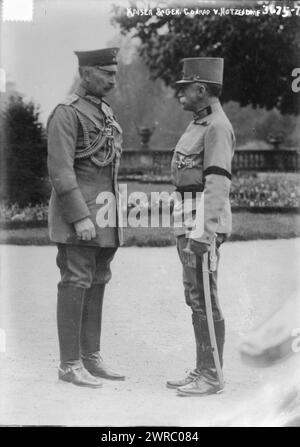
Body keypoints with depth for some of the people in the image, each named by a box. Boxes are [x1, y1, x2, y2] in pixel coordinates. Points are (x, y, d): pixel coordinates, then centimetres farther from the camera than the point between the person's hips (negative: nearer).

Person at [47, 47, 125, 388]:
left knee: (97, 284, 10)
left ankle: (91, 358, 17)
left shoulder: (105, 113, 17)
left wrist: (114, 217, 19)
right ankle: (70, 364, 1)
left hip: (103, 214, 9)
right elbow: (60, 171, -18)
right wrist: (80, 217, -23)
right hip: (77, 211, -8)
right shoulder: (66, 113, -11)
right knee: (75, 285, -6)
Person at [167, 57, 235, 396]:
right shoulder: (202, 125, 19)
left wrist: (205, 234, -26)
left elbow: (218, 183, -21)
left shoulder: (218, 127, -13)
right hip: (190, 222, 10)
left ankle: (211, 377, 2)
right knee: (196, 299, 11)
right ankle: (203, 371, 17)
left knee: (204, 300, -6)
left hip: (203, 223, -10)